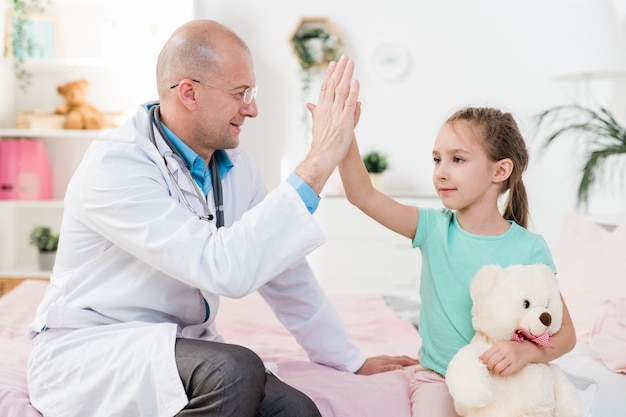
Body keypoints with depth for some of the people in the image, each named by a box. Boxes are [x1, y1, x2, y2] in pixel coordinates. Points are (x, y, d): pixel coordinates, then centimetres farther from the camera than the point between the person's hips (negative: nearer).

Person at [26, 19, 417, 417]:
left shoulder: (234, 165, 1)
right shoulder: (114, 165, -23)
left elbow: (280, 269, 10)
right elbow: (223, 269, -35)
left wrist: (351, 362, 15)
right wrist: (317, 165, -34)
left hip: (182, 344, 5)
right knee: (234, 370, -31)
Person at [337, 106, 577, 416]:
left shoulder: (528, 249, -10)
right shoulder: (433, 228, -6)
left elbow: (565, 332, -6)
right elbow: (362, 195, -17)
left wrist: (528, 351, -26)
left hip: (501, 380, 0)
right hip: (438, 378, 0)